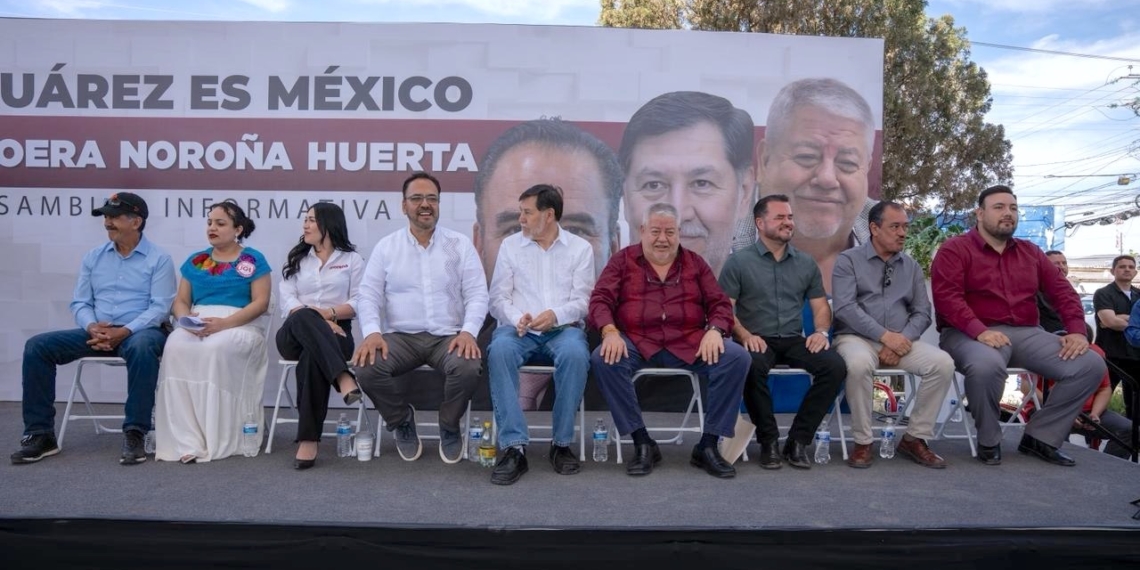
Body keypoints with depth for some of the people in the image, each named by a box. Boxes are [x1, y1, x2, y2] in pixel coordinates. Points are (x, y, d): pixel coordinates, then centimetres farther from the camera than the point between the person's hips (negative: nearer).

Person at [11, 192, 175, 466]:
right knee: (37, 346, -14)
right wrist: (92, 326, -12)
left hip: (140, 331, -5)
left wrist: (124, 331, -23)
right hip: (97, 332, 5)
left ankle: (134, 433, -33)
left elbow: (159, 307, -10)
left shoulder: (159, 259, -2)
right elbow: (79, 303, 10)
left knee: (142, 348, -41)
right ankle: (40, 434, -8)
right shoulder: (93, 257, 14)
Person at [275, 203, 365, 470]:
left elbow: (359, 303, 2)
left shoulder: (352, 259, 14)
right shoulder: (296, 258, 21)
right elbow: (287, 301, 5)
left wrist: (330, 313, -16)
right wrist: (316, 319, -13)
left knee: (312, 358, -37)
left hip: (336, 333, -2)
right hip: (296, 335, 2)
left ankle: (309, 439, -40)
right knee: (304, 317, -37)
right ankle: (343, 378, -51)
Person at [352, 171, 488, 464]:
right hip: (400, 336, 1)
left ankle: (449, 426, 2)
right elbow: (369, 294, 3)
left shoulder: (460, 244, 6)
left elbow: (477, 294, 0)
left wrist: (468, 331, -18)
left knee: (469, 368, -33)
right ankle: (403, 422, 4)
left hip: (448, 336, -1)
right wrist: (372, 332, -17)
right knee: (365, 367, -28)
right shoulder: (386, 246, 9)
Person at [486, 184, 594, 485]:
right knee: (499, 350, -34)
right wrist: (516, 319, -16)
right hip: (519, 329, 1)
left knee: (575, 353, -36)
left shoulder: (580, 248, 8)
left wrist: (556, 315, -22)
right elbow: (499, 297, 6)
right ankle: (514, 446, -33)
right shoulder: (510, 245, 12)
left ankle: (562, 443, -19)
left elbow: (581, 301, 0)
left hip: (563, 329, -1)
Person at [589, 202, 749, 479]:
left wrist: (715, 330, -12)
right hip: (637, 342, -1)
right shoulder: (623, 260, 11)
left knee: (737, 357, -22)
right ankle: (643, 444, -19)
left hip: (689, 343, 2)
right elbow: (600, 299, 1)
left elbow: (719, 303, 11)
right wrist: (610, 331, -20)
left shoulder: (695, 263, 16)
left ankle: (707, 446, -13)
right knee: (603, 360, -32)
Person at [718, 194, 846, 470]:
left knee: (835, 366, -23)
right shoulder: (739, 262, 3)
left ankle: (798, 440, -11)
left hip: (795, 340, 4)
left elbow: (821, 306, 17)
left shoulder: (806, 263, 16)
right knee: (752, 366, -37)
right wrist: (745, 335, -20)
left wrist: (821, 331, -5)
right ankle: (768, 440, -14)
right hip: (757, 340, -4)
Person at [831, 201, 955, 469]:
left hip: (900, 340, 5)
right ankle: (862, 442, -20)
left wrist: (902, 339, -12)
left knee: (943, 363, -21)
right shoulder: (849, 260, 1)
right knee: (859, 364, -38)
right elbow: (845, 307, -12)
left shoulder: (911, 266, 15)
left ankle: (915, 437, -6)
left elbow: (922, 313, 8)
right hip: (856, 337, -4)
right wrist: (885, 335, -19)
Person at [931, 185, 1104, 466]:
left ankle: (1039, 437, 0)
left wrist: (1077, 330, -2)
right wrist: (979, 331, -27)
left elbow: (1062, 291, 15)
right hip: (971, 334, -6)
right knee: (987, 365, -40)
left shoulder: (1031, 252, 19)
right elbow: (946, 295, -14)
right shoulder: (955, 249, 0)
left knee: (1091, 365, -11)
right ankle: (989, 441, -12)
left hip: (1026, 333, 6)